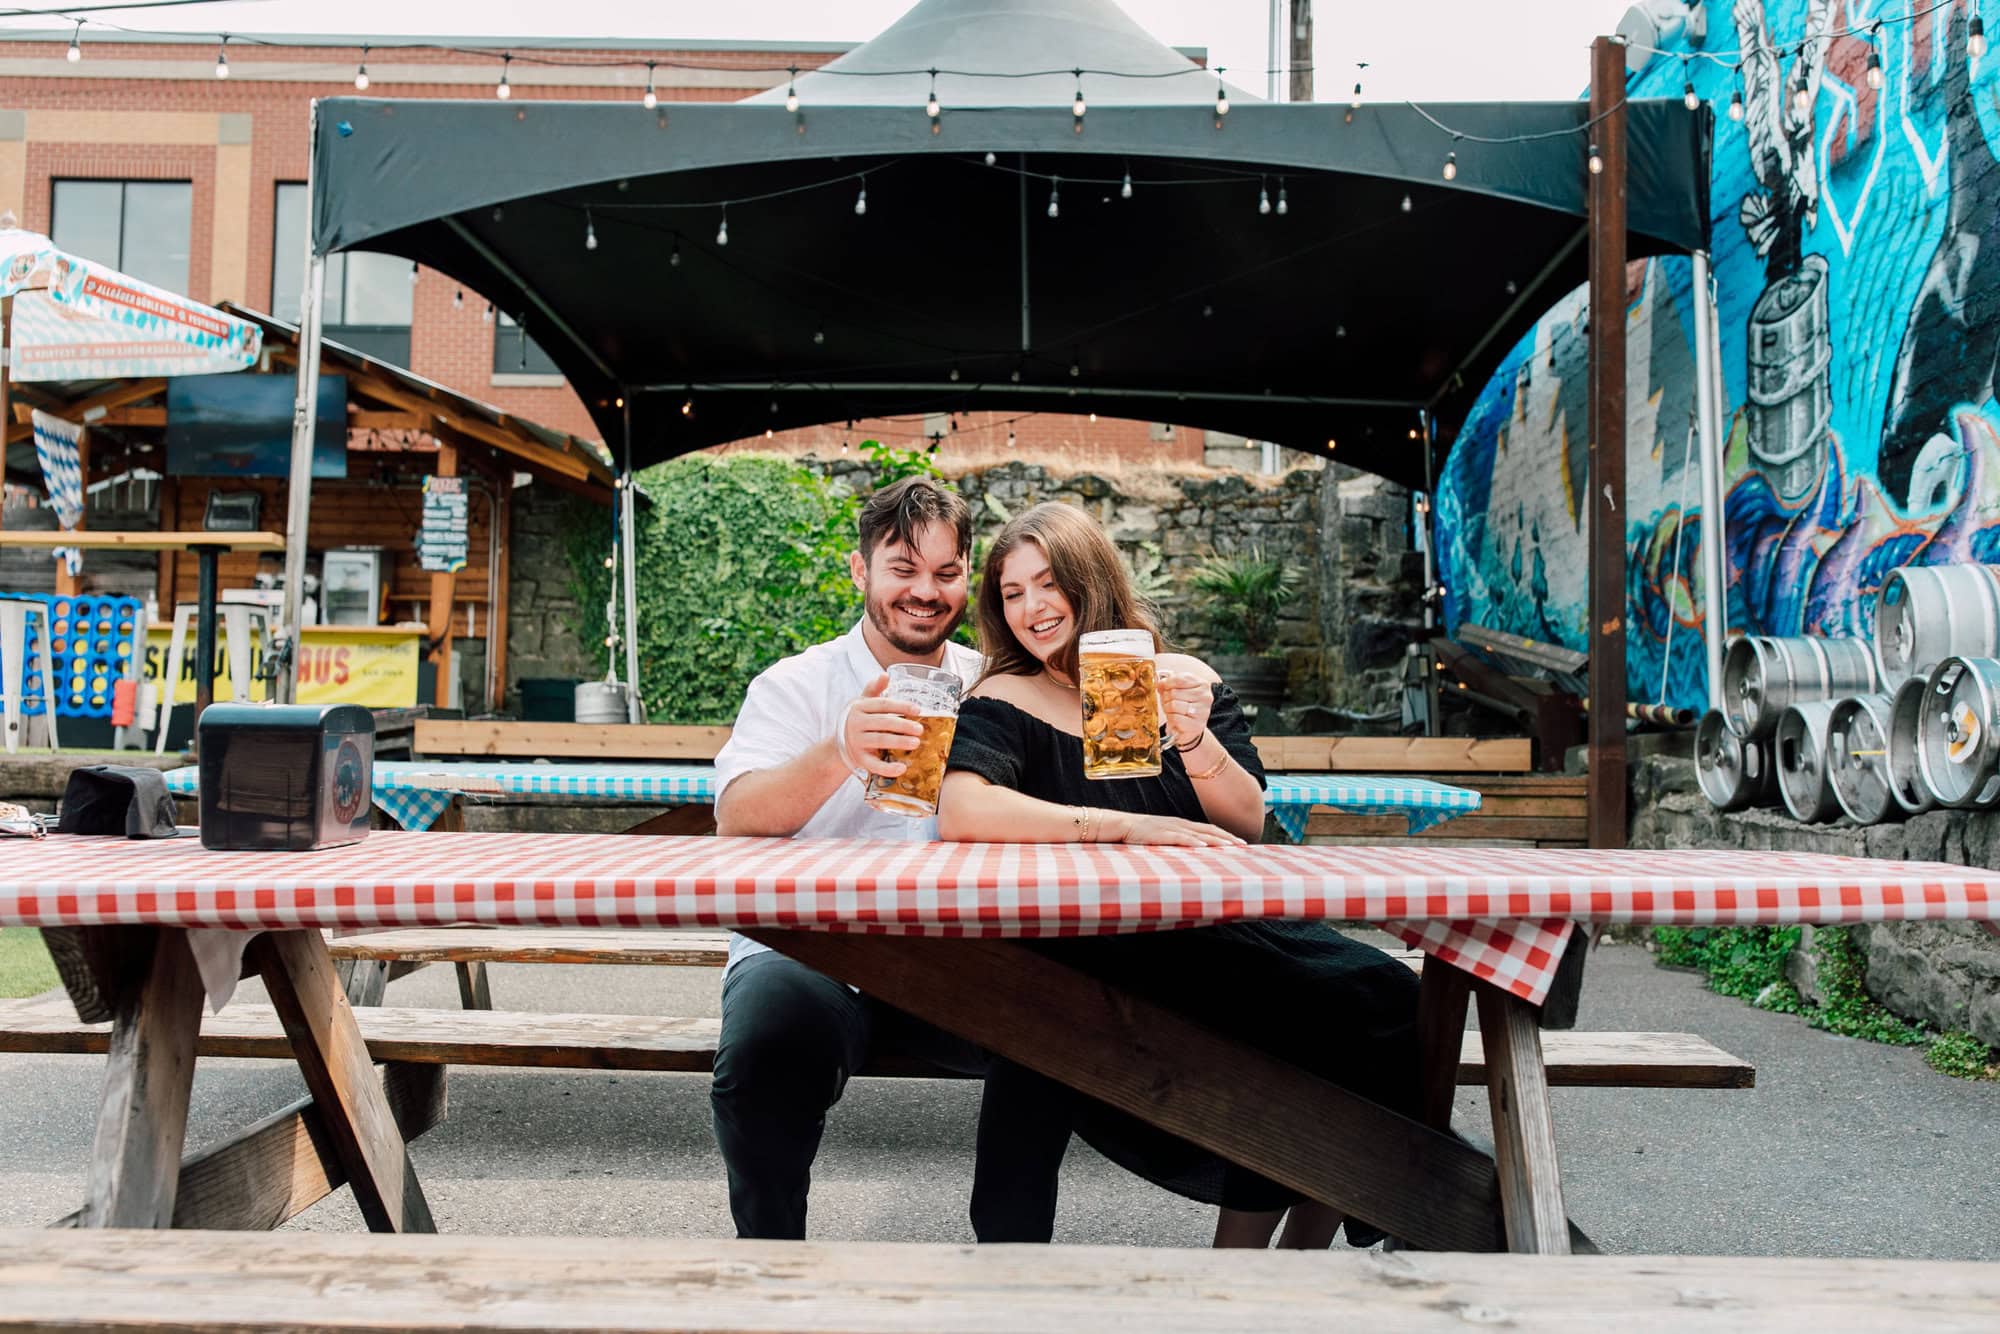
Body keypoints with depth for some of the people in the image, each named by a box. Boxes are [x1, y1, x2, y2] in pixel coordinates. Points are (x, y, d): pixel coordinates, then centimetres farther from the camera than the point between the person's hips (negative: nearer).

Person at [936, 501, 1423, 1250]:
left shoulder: (1185, 683, 12)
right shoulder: (1005, 703, 0)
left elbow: (1248, 825, 4)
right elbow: (961, 811, -20)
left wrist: (1195, 739, -16)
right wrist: (1128, 829, -24)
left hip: (1218, 932, 4)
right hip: (1097, 958, -4)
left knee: (1380, 998, -20)